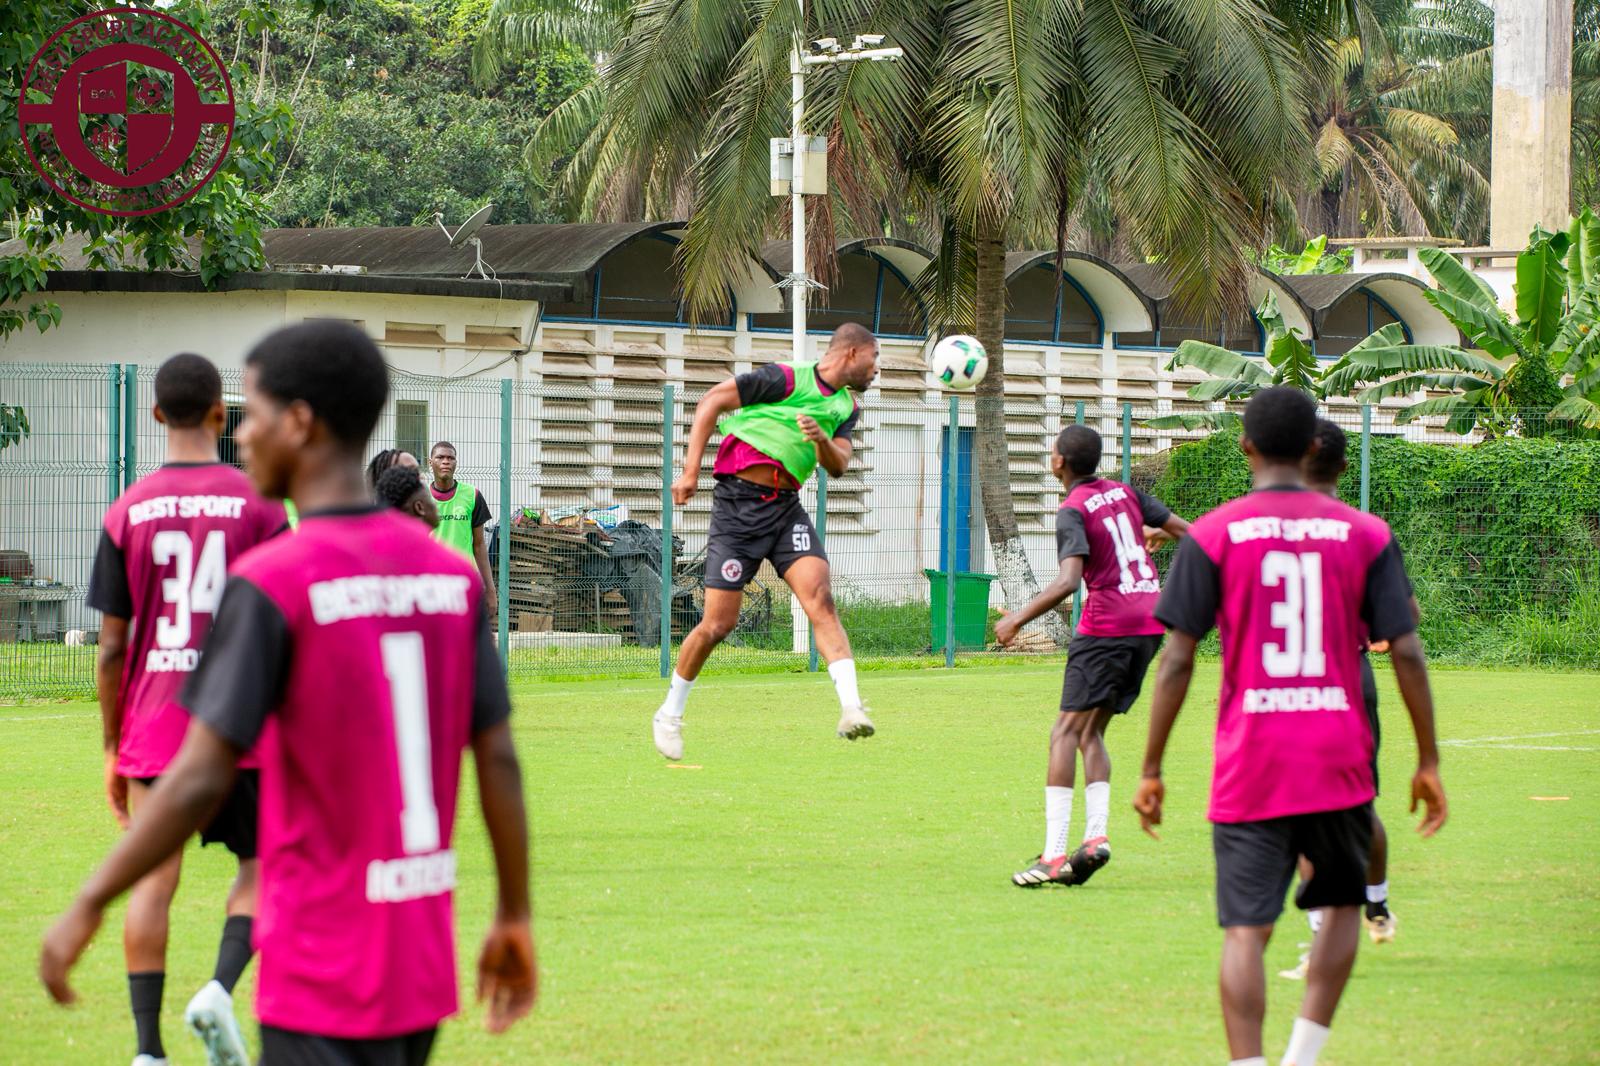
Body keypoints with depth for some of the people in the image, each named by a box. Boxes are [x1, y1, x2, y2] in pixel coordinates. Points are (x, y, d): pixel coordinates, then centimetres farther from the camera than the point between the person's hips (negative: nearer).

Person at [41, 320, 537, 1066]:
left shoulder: (268, 584, -14)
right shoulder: (451, 575, 3)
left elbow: (201, 781, -18)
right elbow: (499, 758, 5)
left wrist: (87, 907, -8)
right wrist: (514, 916, 14)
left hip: (325, 979, -6)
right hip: (422, 969, 6)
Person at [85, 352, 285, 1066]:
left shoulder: (128, 513, 1)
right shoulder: (258, 505, -3)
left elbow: (111, 648, 2)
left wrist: (113, 750, 11)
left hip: (154, 725, 1)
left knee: (153, 880, 4)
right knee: (259, 865, 14)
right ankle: (220, 990, -9)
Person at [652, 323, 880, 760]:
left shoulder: (846, 407, 13)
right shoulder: (788, 378, -9)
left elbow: (837, 466, 4)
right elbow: (712, 401, -6)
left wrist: (822, 440, -20)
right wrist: (691, 470, -10)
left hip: (786, 507, 6)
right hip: (738, 505, -6)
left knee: (821, 599, -17)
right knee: (719, 623, -5)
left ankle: (851, 708, -26)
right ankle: (670, 714, 16)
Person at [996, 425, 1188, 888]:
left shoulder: (1073, 512, -8)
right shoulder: (1124, 493, 12)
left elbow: (1068, 581, -22)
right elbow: (1186, 531, 19)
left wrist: (1018, 618, -17)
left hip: (1106, 626, -7)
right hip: (1150, 621, 7)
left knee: (1066, 732, -7)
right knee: (1090, 732, 14)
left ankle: (1054, 855, -16)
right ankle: (1095, 836, -3)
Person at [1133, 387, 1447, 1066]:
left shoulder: (1210, 537, -1)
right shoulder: (1365, 535, 3)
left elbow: (1176, 661, -5)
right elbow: (1407, 653, 0)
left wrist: (1151, 769, 2)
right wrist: (1428, 763, 7)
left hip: (1249, 772, -2)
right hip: (1340, 766, 2)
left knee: (1245, 930, -2)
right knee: (1342, 904, 21)